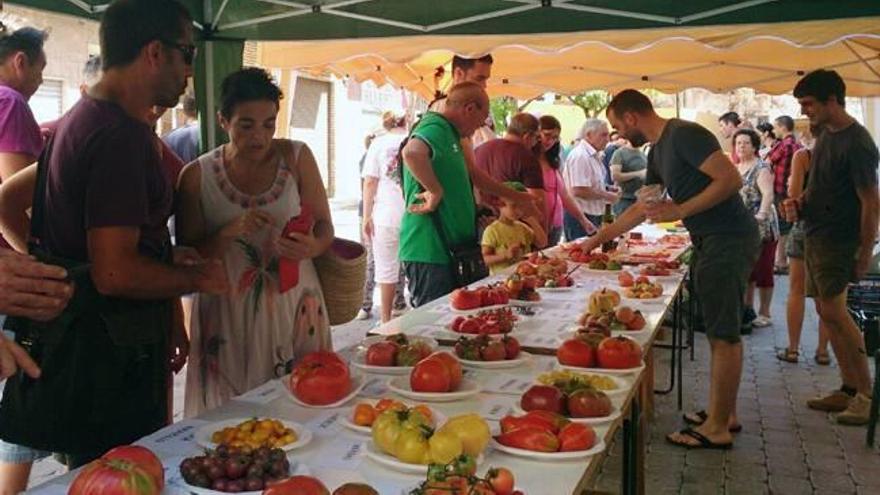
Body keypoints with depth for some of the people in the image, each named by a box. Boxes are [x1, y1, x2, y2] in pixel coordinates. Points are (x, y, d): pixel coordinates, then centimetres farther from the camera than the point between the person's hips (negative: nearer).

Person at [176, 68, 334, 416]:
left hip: (293, 309, 1)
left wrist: (311, 248, -16)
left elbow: (325, 228, 6)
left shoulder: (296, 157, 2)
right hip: (229, 318, -1)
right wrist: (229, 233, -19)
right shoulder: (198, 176, -2)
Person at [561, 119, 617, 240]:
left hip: (593, 215, 10)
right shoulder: (580, 156, -17)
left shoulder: (594, 156, 14)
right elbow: (579, 191, -26)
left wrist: (607, 189, 7)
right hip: (579, 217, -10)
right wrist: (606, 195, -15)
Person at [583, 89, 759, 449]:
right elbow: (642, 207, 25)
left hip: (728, 240, -10)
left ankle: (717, 429, 2)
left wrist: (680, 211, -22)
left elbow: (731, 179, -22)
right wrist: (599, 239, 28)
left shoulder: (684, 135, -14)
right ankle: (725, 413, 25)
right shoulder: (658, 152, 17)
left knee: (723, 335, -5)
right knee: (722, 333, 15)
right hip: (710, 242, 10)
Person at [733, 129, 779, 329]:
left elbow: (768, 194, -24)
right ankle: (748, 309, 24)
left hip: (761, 229, -7)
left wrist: (761, 216, -35)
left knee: (762, 271, -1)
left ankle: (764, 314, 7)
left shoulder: (761, 168, -11)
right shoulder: (736, 169, 12)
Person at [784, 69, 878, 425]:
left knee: (833, 311, -12)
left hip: (838, 237, -9)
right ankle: (849, 390, 17)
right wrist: (800, 202, 6)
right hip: (815, 234, 9)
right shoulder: (826, 135, 12)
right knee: (827, 310, 10)